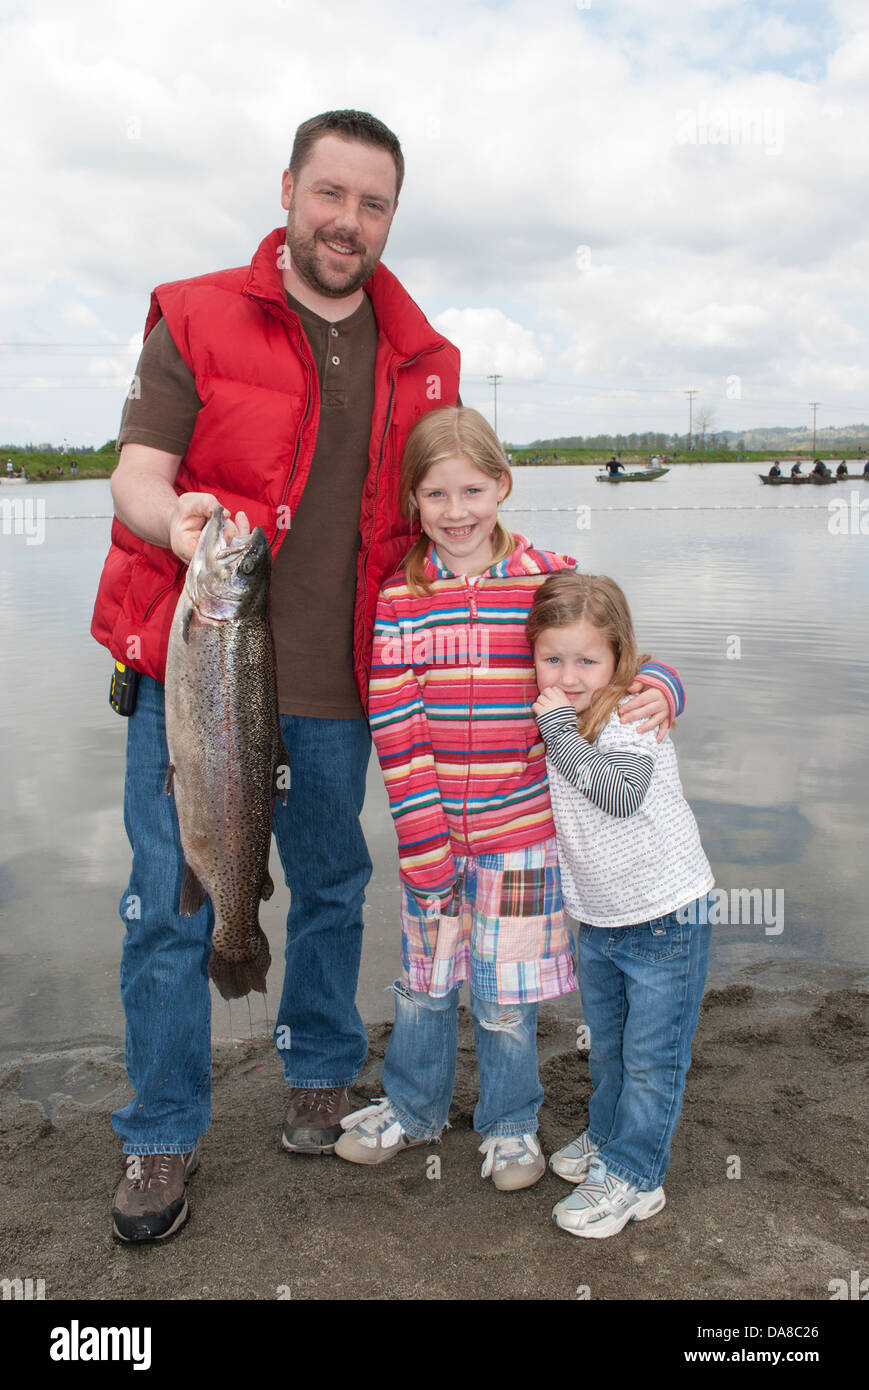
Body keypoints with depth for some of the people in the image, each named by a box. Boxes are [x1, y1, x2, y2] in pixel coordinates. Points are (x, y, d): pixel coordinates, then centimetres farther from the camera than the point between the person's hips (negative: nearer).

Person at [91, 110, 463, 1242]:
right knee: (170, 904, 1)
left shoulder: (421, 358, 10)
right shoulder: (196, 319, 0)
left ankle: (321, 1073, 38)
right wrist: (175, 512, -30)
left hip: (334, 683, 3)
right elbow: (134, 474, -7)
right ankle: (163, 1135, 19)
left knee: (332, 888, 15)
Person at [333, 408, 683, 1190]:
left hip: (520, 831, -1)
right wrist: (423, 844, -11)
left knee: (505, 997, 12)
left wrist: (656, 688, -22)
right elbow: (395, 729, -7)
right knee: (421, 980, 19)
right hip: (429, 832, 2)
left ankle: (510, 1124, 37)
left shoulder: (551, 581, -5)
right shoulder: (397, 596, -4)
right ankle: (413, 1107, 43)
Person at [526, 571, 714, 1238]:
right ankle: (609, 1133, 45)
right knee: (607, 1046, 24)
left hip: (666, 915, -7)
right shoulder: (558, 718, 1)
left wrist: (559, 726, -34)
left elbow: (620, 792, -41)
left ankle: (632, 1175, 21)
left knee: (652, 1056, 6)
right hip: (596, 917, 7)